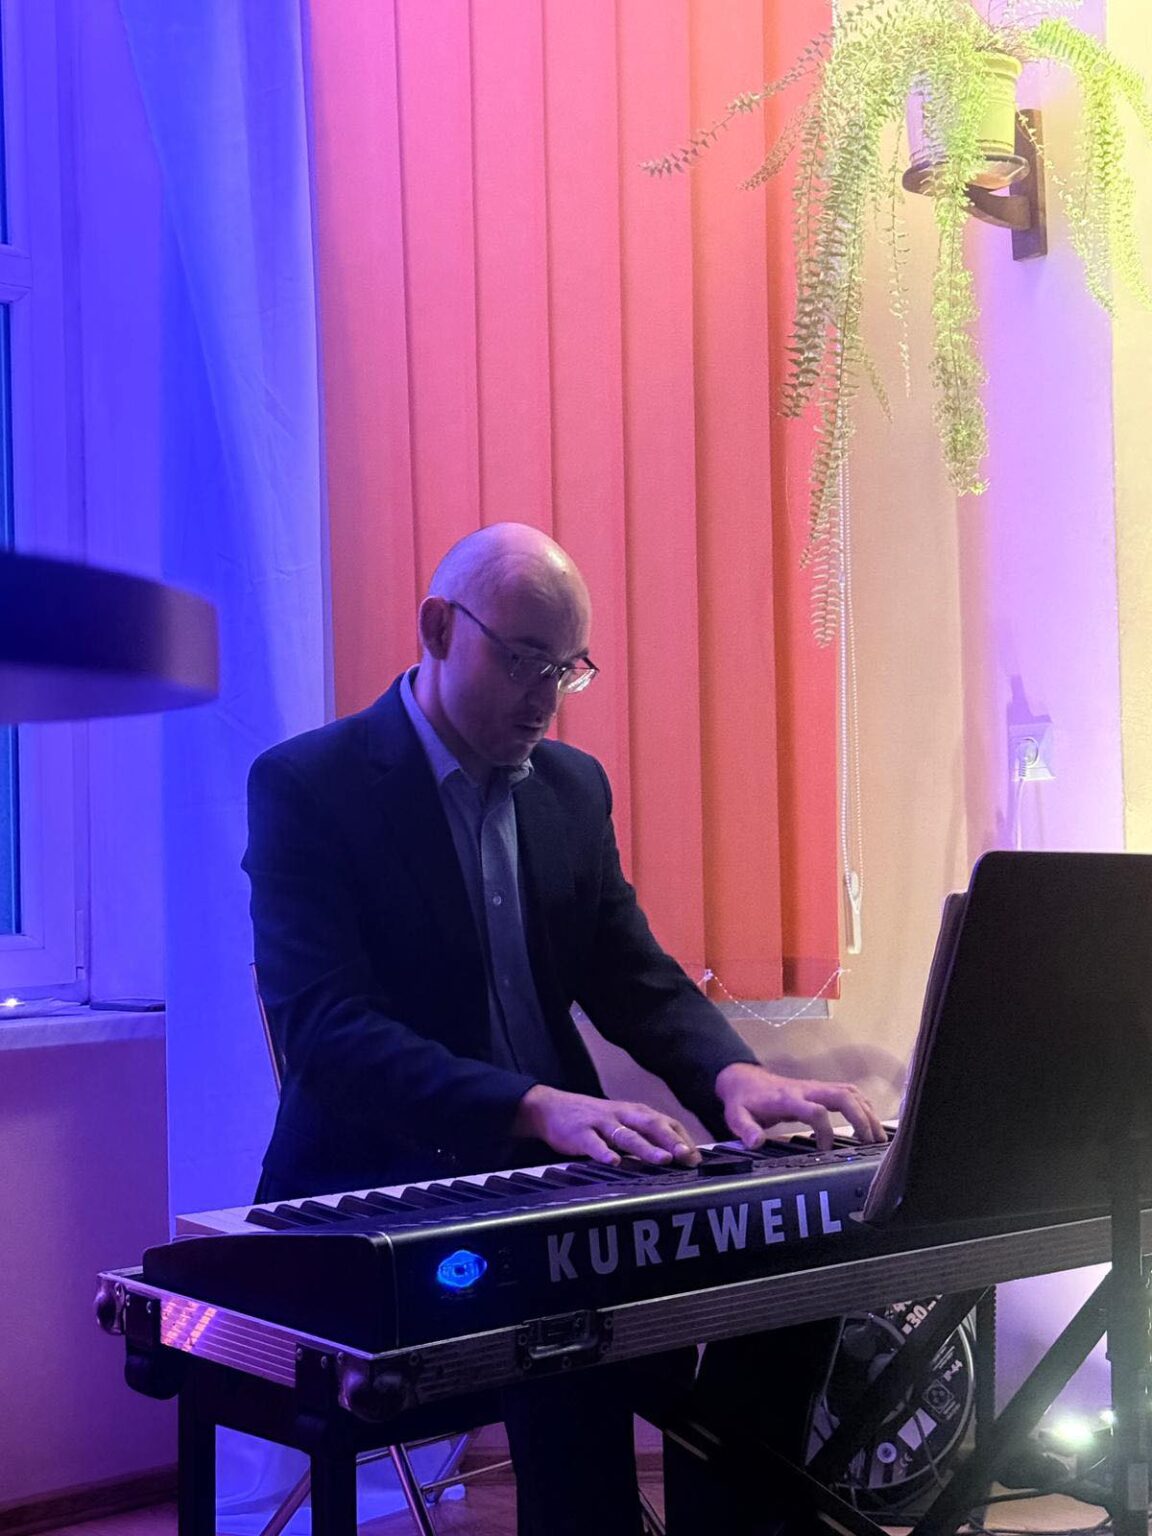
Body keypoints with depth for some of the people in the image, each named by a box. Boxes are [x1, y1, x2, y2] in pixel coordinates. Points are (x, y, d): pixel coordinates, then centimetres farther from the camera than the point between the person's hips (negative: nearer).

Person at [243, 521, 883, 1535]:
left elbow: (634, 979, 10)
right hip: (384, 1185, -6)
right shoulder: (308, 786, -8)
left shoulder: (574, 787, 12)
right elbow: (325, 1027, -19)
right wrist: (538, 1107, -33)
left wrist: (734, 1075, -13)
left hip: (553, 1179, 6)